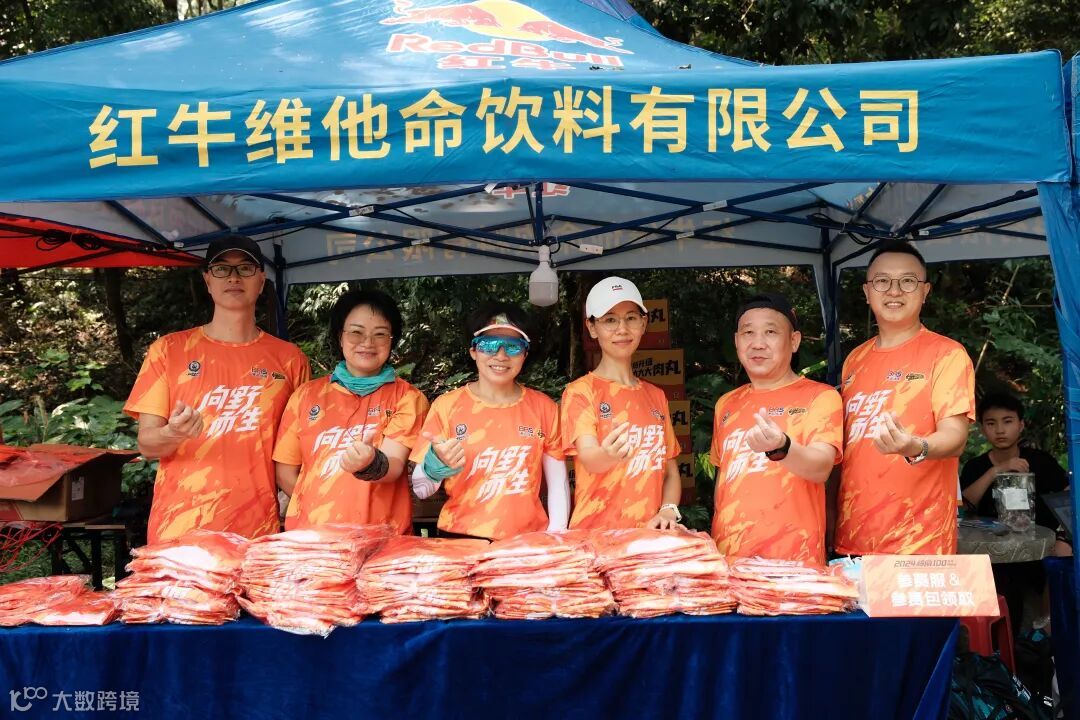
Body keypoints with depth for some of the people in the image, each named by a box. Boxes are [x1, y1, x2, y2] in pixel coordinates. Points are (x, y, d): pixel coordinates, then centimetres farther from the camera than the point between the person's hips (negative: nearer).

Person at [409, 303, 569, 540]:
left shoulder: (544, 408, 6)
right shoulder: (446, 406, 1)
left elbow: (558, 482, 11)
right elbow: (421, 490, 3)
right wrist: (437, 464, -17)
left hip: (528, 541, 2)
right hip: (461, 541, -2)